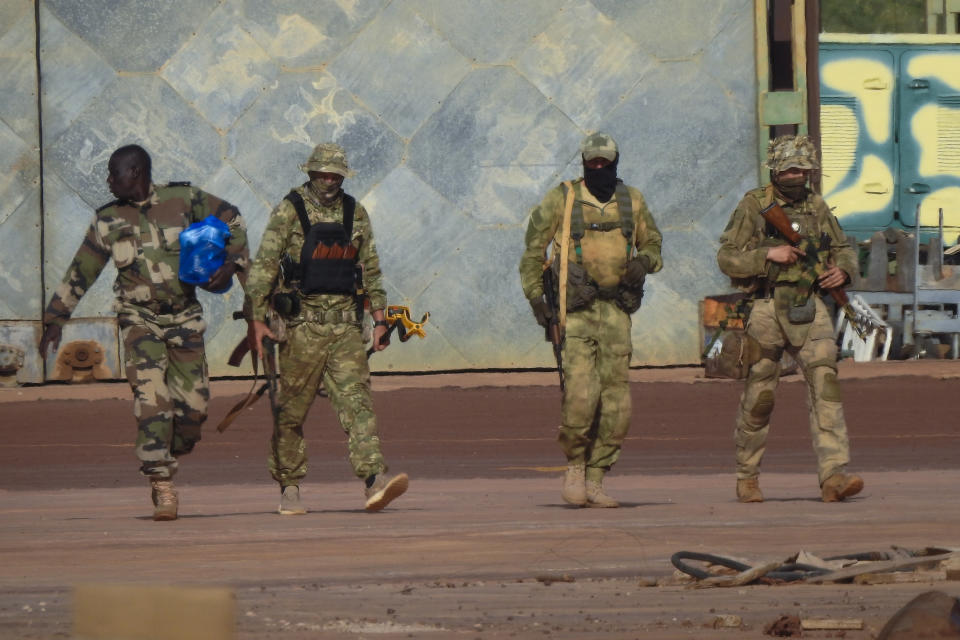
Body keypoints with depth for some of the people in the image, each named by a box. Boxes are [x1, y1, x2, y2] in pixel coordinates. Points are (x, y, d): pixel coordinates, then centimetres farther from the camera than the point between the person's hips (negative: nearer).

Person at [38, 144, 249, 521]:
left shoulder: (183, 199, -1)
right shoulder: (108, 220, 3)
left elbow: (232, 221, 9)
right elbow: (80, 273, 10)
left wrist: (232, 264, -6)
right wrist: (56, 318, 10)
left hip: (184, 317, 1)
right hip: (140, 319, -1)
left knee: (194, 404, -2)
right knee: (152, 399, -17)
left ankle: (167, 459, 27)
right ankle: (163, 489, -18)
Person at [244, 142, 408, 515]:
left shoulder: (355, 214, 12)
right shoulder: (289, 212, -2)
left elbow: (371, 269, 18)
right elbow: (263, 266, -5)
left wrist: (380, 319, 12)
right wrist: (256, 319, -12)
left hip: (346, 320, 3)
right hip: (303, 322, -3)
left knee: (356, 398, -10)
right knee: (292, 409, 3)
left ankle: (374, 481, -21)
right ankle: (289, 490, 14)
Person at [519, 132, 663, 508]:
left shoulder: (632, 202, 10)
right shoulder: (561, 200, 2)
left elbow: (653, 244, 22)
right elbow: (533, 249, 6)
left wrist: (645, 262, -2)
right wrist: (535, 296, -4)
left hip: (616, 310, 3)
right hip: (575, 308, -3)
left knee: (616, 403, -2)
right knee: (581, 394, -16)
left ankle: (594, 480, 8)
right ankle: (575, 468, 5)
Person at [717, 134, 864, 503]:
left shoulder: (816, 207, 12)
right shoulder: (754, 206, -1)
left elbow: (844, 249, 22)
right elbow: (727, 258, -5)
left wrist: (843, 269, 0)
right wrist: (768, 254, -17)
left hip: (808, 309, 3)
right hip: (765, 309, -3)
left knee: (825, 381, -14)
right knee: (759, 396, 4)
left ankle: (834, 475, -22)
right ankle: (747, 477, 23)